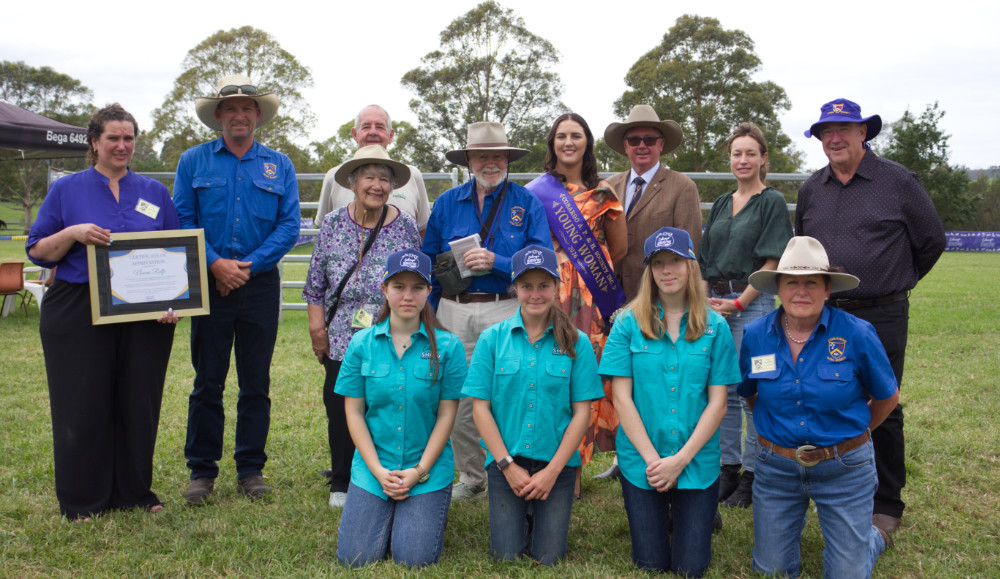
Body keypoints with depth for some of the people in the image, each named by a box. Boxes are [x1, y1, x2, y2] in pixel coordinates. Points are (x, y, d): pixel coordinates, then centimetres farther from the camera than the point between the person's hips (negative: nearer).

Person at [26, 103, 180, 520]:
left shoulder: (155, 192, 11)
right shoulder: (67, 189, 6)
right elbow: (37, 251, 4)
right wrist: (73, 232, -15)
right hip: (78, 316, -2)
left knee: (139, 403, 6)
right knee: (83, 407, 2)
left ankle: (134, 492, 21)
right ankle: (82, 501, 16)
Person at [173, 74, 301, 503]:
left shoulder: (279, 165, 9)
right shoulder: (194, 161, 7)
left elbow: (289, 226, 1)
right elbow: (182, 221, 0)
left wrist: (248, 265, -9)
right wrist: (215, 263, -12)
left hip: (260, 284, 1)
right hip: (210, 283, -1)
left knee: (256, 382, 6)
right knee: (207, 380, 2)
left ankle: (251, 469, 16)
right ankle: (202, 470, 12)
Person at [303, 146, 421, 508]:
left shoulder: (405, 227, 4)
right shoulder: (333, 224, 6)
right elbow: (315, 282, 9)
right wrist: (316, 325, 4)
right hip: (342, 340, 1)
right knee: (340, 410, 5)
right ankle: (342, 483, 23)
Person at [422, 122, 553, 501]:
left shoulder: (527, 203, 4)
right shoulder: (446, 203, 12)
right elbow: (430, 264, 14)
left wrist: (496, 262, -17)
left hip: (507, 310, -3)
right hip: (455, 312, 3)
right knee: (458, 399, 8)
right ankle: (470, 479, 23)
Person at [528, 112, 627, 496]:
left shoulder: (602, 192, 11)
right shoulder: (537, 190, 6)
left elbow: (619, 248, 14)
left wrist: (588, 268, 10)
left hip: (593, 294, 2)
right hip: (549, 290, -2)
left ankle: (575, 465, 9)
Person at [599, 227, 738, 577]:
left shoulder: (715, 327, -2)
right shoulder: (628, 323, -4)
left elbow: (717, 403, -3)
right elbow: (621, 396, -6)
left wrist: (680, 459, -12)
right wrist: (653, 458, -12)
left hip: (697, 462, 0)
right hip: (641, 461, 0)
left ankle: (690, 517, 34)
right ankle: (662, 518, 38)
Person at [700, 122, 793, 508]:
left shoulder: (772, 202, -1)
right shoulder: (721, 205, 16)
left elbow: (771, 262, -8)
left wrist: (738, 303, -12)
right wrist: (704, 299, 3)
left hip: (753, 301, -6)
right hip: (715, 302, 6)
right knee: (722, 389, 8)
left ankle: (753, 474, 7)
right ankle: (728, 468, 18)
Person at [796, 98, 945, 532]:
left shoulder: (897, 181, -3)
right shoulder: (811, 189, 9)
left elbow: (932, 240, 6)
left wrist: (897, 282, 12)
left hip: (881, 317, -4)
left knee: (881, 410, 2)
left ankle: (886, 505, 16)